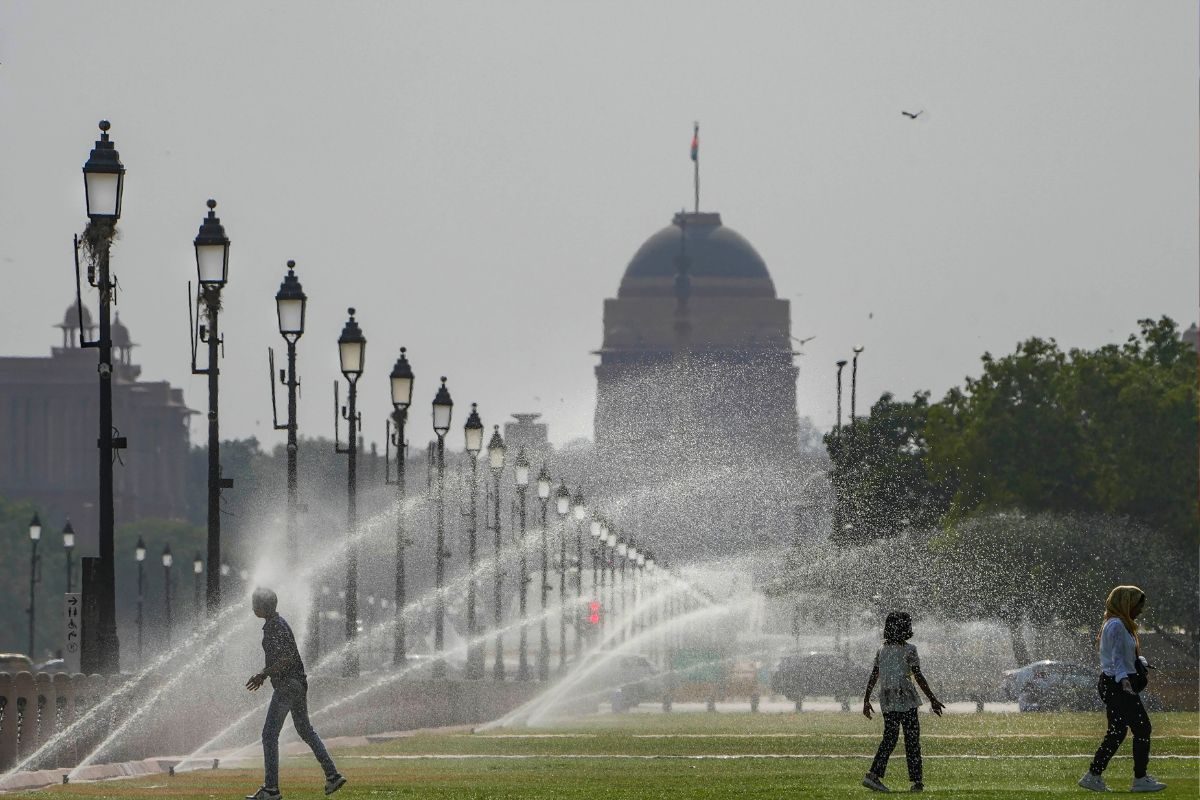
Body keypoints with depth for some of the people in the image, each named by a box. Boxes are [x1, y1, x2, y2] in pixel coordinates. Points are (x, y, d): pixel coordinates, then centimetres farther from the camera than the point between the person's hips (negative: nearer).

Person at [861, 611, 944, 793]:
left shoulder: (882, 651, 8)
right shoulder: (908, 650, -9)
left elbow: (873, 677, 8)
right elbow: (919, 677, -11)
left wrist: (866, 701, 15)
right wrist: (933, 700, -6)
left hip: (886, 701, 5)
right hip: (905, 699, -5)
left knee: (890, 738, 9)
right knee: (912, 739, 2)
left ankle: (873, 775, -6)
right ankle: (917, 781, 4)